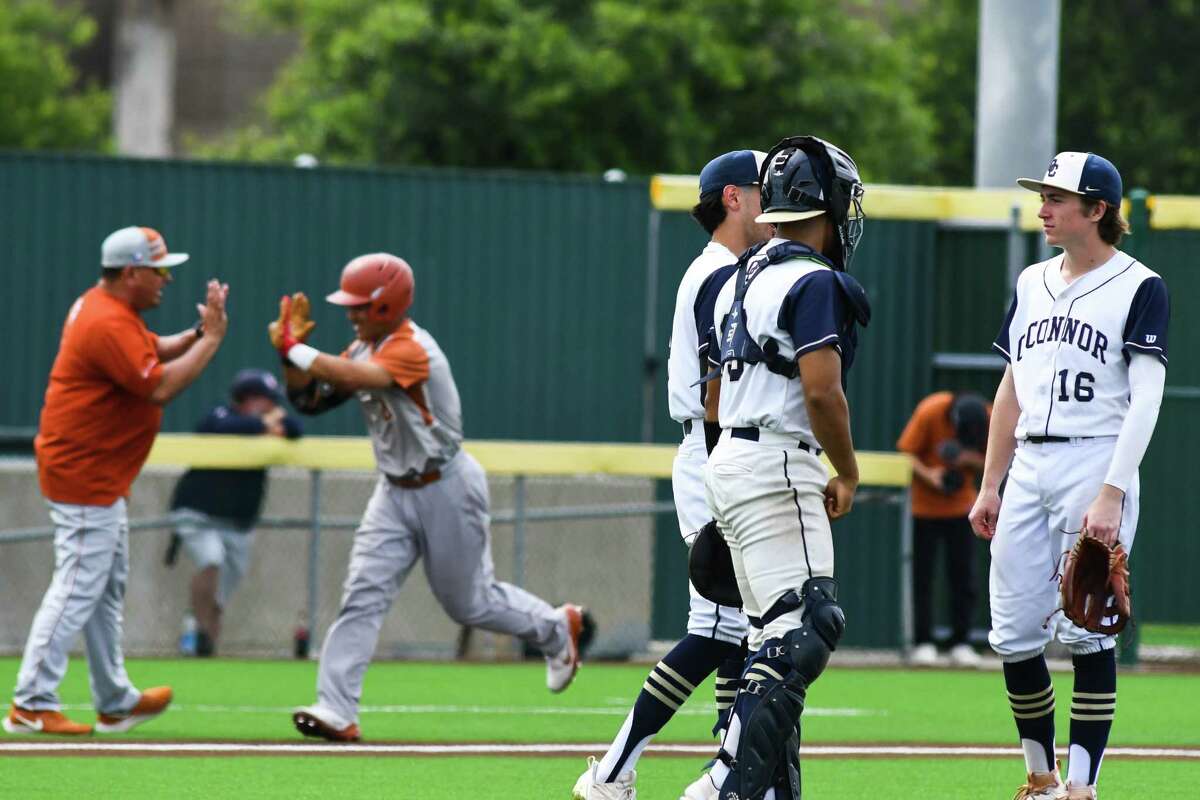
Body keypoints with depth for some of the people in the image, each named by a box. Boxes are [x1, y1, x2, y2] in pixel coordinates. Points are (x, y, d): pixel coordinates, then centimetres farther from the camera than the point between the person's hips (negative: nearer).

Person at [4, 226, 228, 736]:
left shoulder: (106, 307, 10)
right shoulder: (108, 325, -22)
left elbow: (152, 351, 20)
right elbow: (159, 386, -26)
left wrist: (196, 336, 1)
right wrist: (211, 340, -18)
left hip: (101, 477, 11)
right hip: (85, 477, -11)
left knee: (108, 588, 17)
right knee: (77, 587, -10)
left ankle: (115, 703, 25)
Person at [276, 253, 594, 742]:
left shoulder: (411, 351, -25)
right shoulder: (365, 350, 2)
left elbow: (355, 377, -43)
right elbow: (310, 399, 2)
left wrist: (294, 349, -37)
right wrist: (292, 354, -13)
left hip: (446, 491, -7)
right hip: (396, 495, 7)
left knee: (469, 603, 10)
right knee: (363, 595, -8)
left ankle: (558, 628, 37)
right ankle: (336, 712, -14)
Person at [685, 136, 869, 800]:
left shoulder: (731, 281, 16)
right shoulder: (815, 283, -11)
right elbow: (821, 390, -20)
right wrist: (848, 476, -6)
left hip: (727, 464, 10)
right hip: (778, 468, -10)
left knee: (776, 637, 13)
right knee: (802, 631, -13)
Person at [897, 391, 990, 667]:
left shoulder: (986, 419, -13)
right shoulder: (929, 413, -21)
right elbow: (906, 454, -14)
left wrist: (969, 459, -25)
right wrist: (928, 475, -31)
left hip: (961, 507, 2)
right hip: (925, 506, -2)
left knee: (964, 576, 0)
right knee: (922, 575, -2)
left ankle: (961, 644, 5)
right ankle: (923, 643, 3)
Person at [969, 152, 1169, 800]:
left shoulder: (1139, 288, -4)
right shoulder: (1032, 283, 16)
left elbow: (1145, 400, -11)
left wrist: (1112, 493, -20)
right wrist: (990, 486, 16)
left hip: (1096, 464, -6)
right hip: (1028, 468, 6)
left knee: (1086, 633, -9)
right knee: (1013, 636, 3)